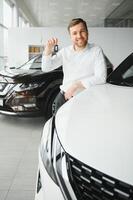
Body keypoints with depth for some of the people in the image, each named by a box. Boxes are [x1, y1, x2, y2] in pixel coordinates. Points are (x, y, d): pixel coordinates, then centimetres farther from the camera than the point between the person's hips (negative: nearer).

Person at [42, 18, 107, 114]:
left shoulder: (96, 50, -4)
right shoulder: (65, 51, 10)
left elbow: (101, 78, -13)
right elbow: (46, 68, 4)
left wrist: (77, 85, -18)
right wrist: (48, 49, -12)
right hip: (64, 96, 4)